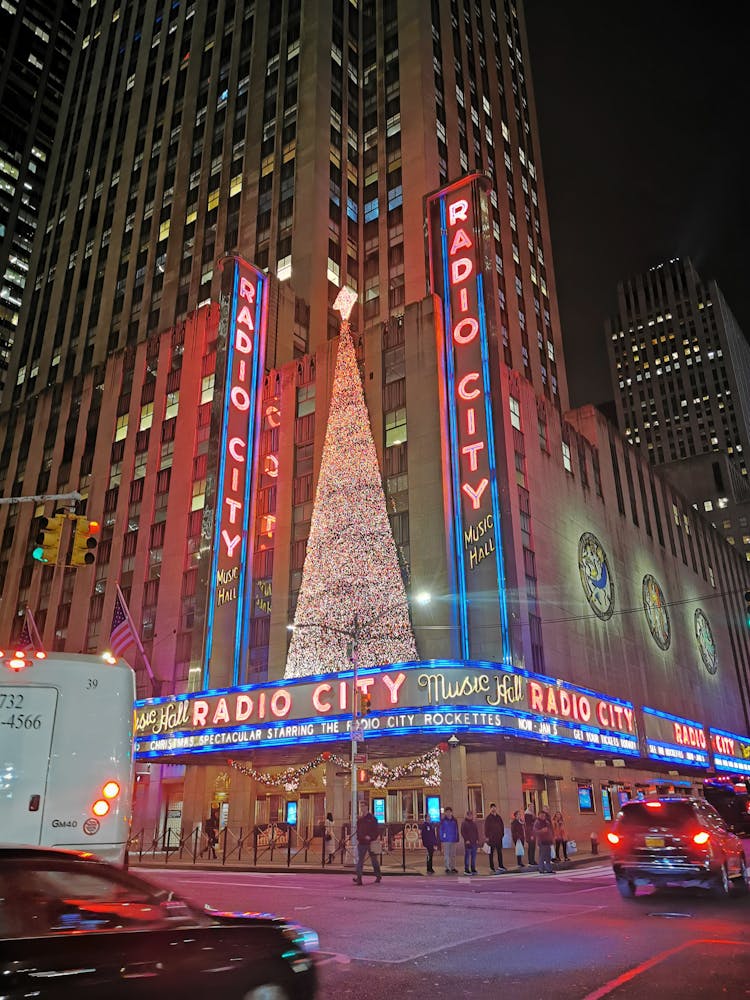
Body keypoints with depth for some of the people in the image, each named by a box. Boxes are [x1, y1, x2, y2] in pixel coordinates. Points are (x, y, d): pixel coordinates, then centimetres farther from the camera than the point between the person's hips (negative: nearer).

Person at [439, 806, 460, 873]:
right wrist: (441, 839, -7)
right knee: (446, 854, 1)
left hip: (453, 840, 3)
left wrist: (457, 839, 5)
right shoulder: (443, 820, -3)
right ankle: (447, 868, 8)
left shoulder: (454, 820, 5)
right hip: (446, 840, -3)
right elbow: (441, 830, -2)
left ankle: (453, 867, 16)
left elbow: (456, 830, 9)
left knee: (453, 854, 8)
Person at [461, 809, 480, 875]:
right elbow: (463, 832, -6)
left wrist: (477, 839, 8)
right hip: (468, 842, -6)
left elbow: (477, 832, 19)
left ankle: (473, 869, 15)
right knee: (467, 856, -4)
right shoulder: (464, 823, -2)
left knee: (474, 856, 8)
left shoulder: (474, 823, 15)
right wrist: (466, 840, -13)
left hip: (474, 842, 6)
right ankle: (466, 870, 0)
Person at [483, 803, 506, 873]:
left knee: (500, 852, 6)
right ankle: (492, 867, 5)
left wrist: (502, 834, 6)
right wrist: (486, 836, -13)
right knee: (491, 852, 1)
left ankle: (500, 866, 12)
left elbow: (502, 826, 15)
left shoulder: (498, 817, 11)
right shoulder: (488, 817, -4)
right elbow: (486, 827, -8)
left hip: (499, 837, 5)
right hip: (491, 838, -5)